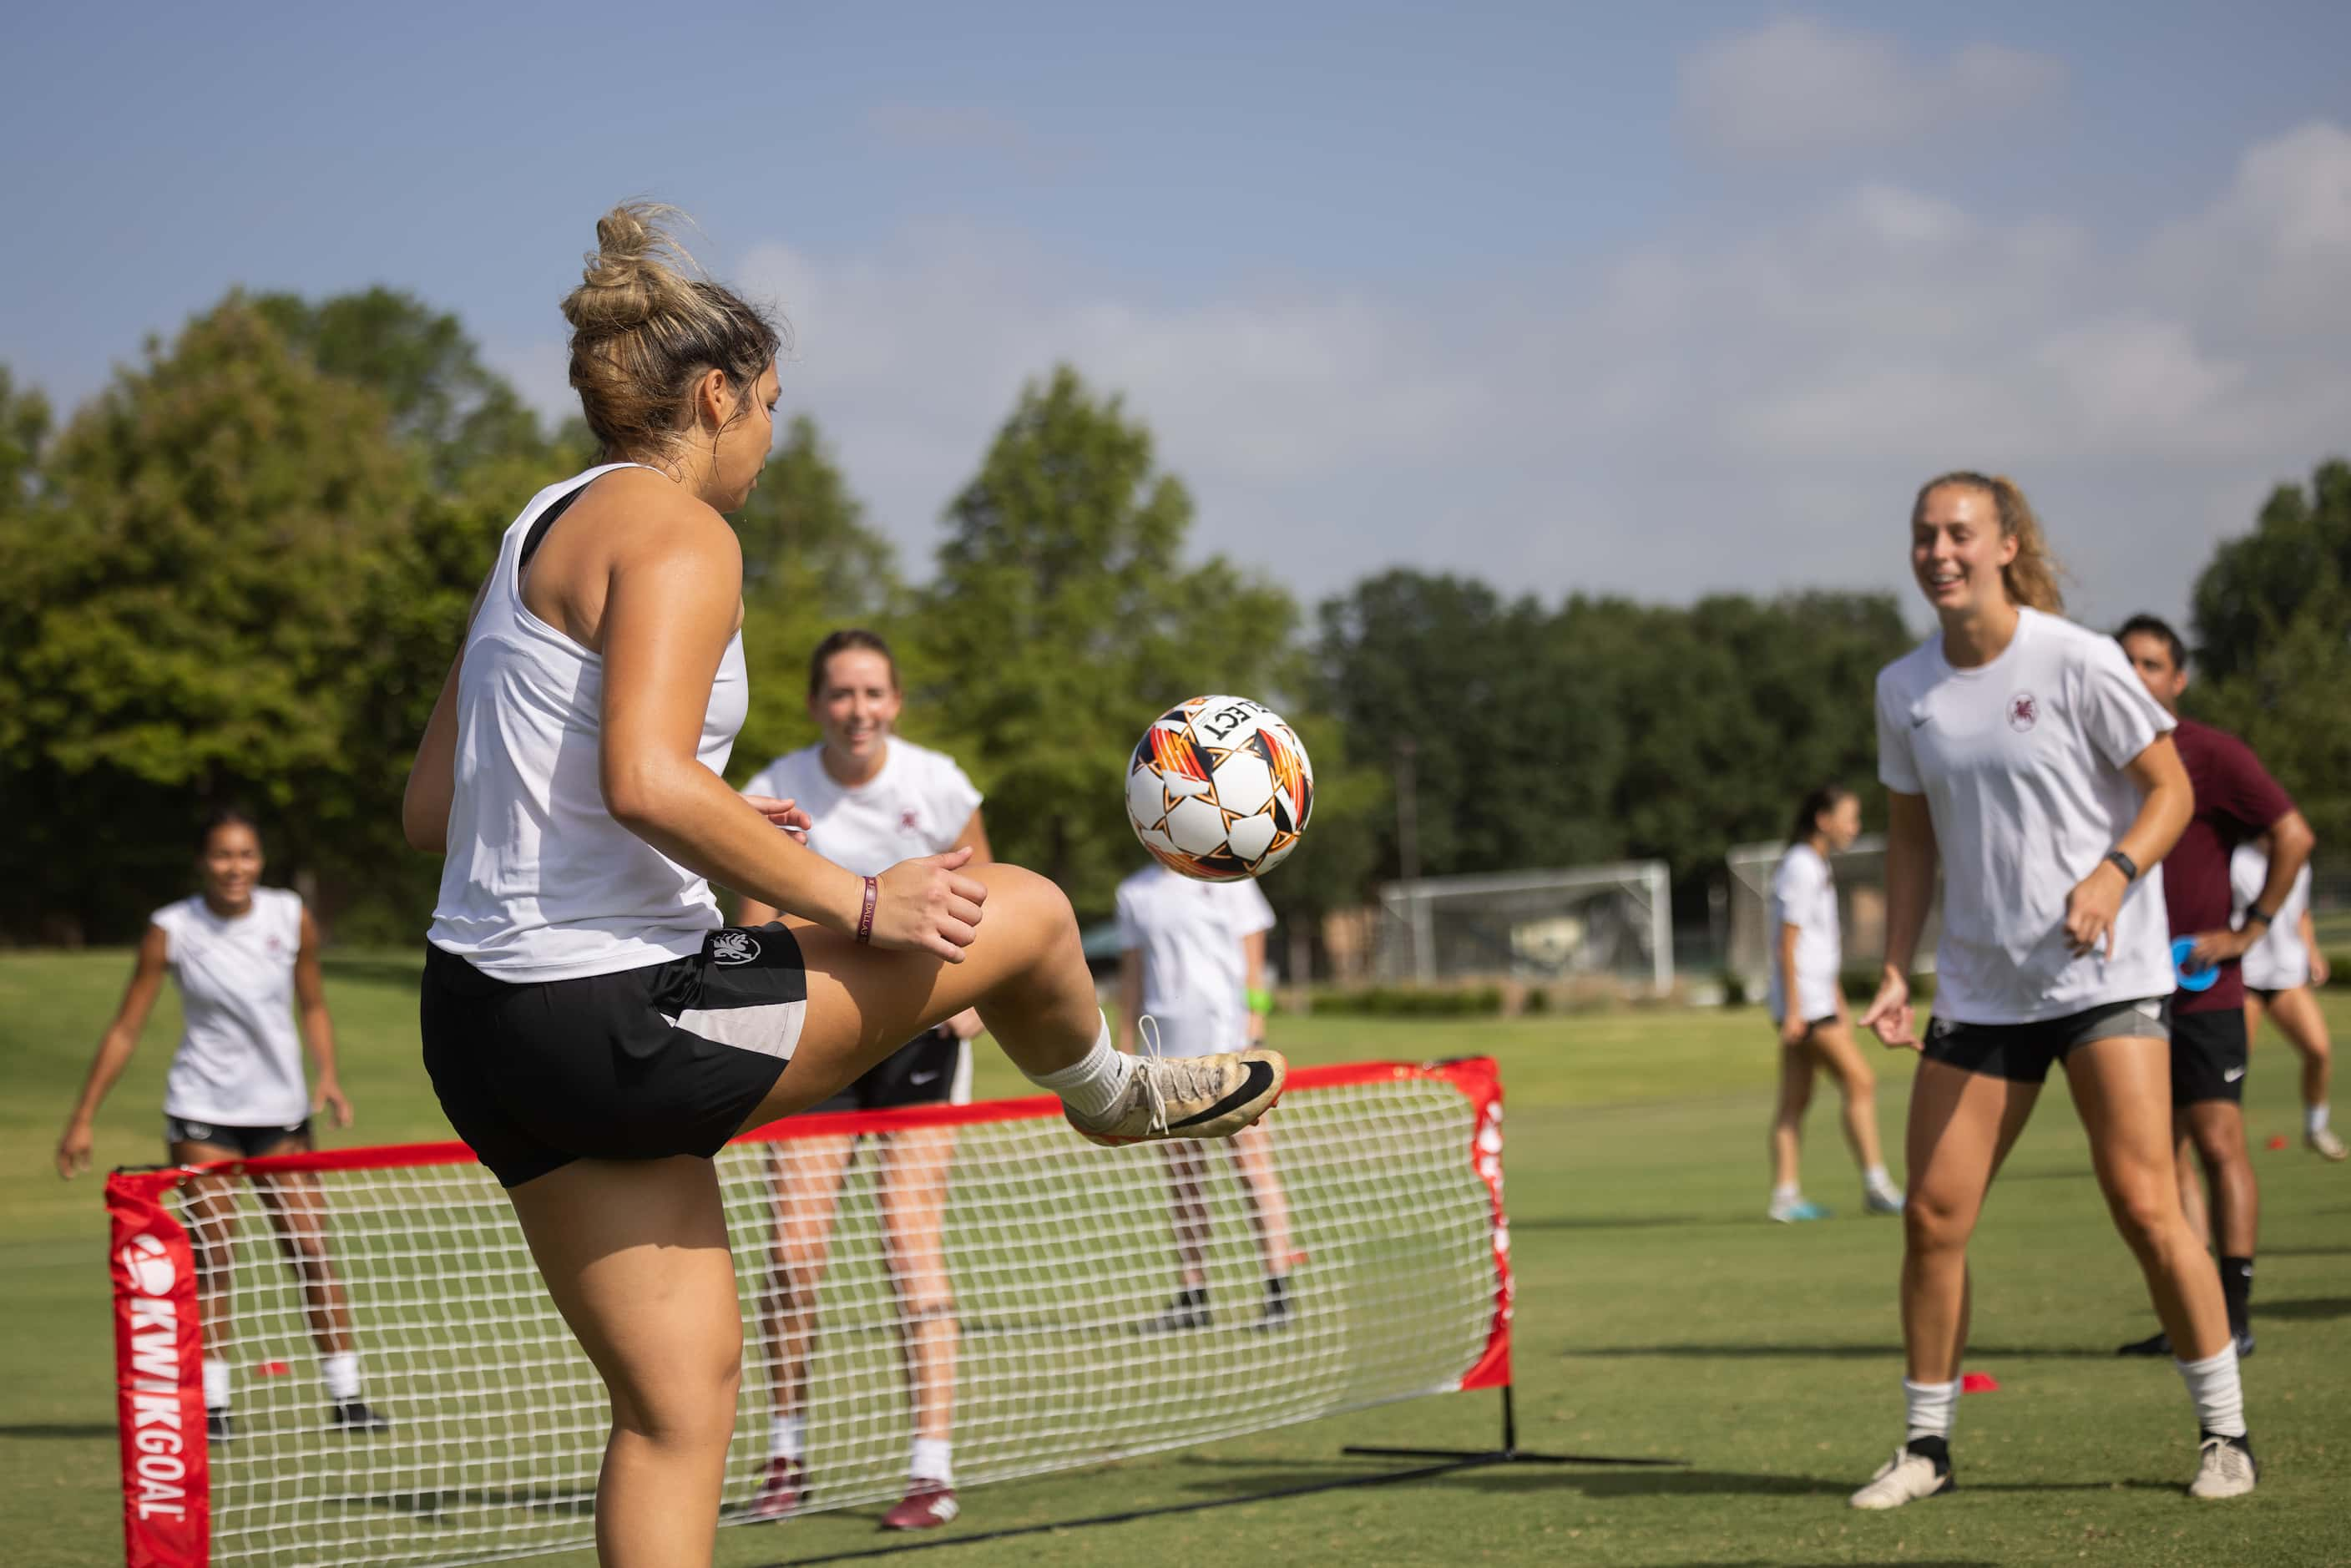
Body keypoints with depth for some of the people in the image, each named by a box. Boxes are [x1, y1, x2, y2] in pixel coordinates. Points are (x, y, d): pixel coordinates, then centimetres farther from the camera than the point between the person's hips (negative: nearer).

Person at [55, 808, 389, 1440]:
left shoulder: (291, 918, -1)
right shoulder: (171, 931, -6)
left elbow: (313, 1007, 12)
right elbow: (125, 1030, -2)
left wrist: (327, 1074, -5)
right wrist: (83, 1117, -4)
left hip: (282, 1110, 2)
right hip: (203, 1110, -2)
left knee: (313, 1250, -3)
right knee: (213, 1256, -6)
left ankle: (345, 1396, 4)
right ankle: (214, 1404, -1)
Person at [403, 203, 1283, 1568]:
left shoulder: (544, 535, 17)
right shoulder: (676, 535, -11)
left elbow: (432, 808, 18)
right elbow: (645, 779, -27)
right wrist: (856, 905, -18)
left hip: (485, 1025, 10)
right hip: (617, 1015, -10)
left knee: (681, 1395, 12)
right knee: (1023, 912, 6)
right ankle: (1108, 1093, 39)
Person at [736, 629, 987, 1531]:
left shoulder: (936, 787, -7)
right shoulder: (774, 795, -5)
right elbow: (757, 926, 1)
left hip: (920, 1027, -1)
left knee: (911, 1248, -9)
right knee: (794, 1250, -6)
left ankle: (933, 1471, -6)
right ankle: (787, 1456, 11)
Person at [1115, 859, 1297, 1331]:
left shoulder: (1226, 878, 4)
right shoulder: (1134, 893, 13)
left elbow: (1252, 960, 2)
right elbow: (1132, 974, 17)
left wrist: (1254, 1021, -7)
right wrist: (1126, 1052, 13)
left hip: (1228, 1040, -4)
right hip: (1167, 1045, 4)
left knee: (1252, 1161, -9)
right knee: (1180, 1172, 3)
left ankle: (1277, 1290, -7)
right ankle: (1192, 1296, 8)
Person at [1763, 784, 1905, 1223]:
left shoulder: (1818, 867, 17)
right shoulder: (1800, 869, -13)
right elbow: (1787, 944, -16)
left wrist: (1839, 1003, 25)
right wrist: (1793, 1009, -19)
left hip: (1818, 1001, 10)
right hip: (1802, 999, -10)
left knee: (1796, 1100, 6)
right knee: (1860, 1081, -9)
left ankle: (1785, 1195, 4)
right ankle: (1875, 1184, -8)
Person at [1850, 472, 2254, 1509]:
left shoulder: (2077, 663, -9)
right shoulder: (1903, 689, 6)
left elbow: (2171, 789, -4)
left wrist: (2114, 874, -22)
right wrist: (1896, 975, 7)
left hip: (2104, 971, -5)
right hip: (1979, 986, 5)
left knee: (2145, 1207, -11)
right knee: (1933, 1217, 0)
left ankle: (2224, 1430, 3)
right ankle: (1927, 1443, 14)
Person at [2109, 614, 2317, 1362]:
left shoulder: (2210, 753, -7)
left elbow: (2294, 835, -9)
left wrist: (2248, 931, -11)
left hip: (2201, 989, -6)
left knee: (2217, 1143, -8)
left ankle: (2235, 1318, -8)